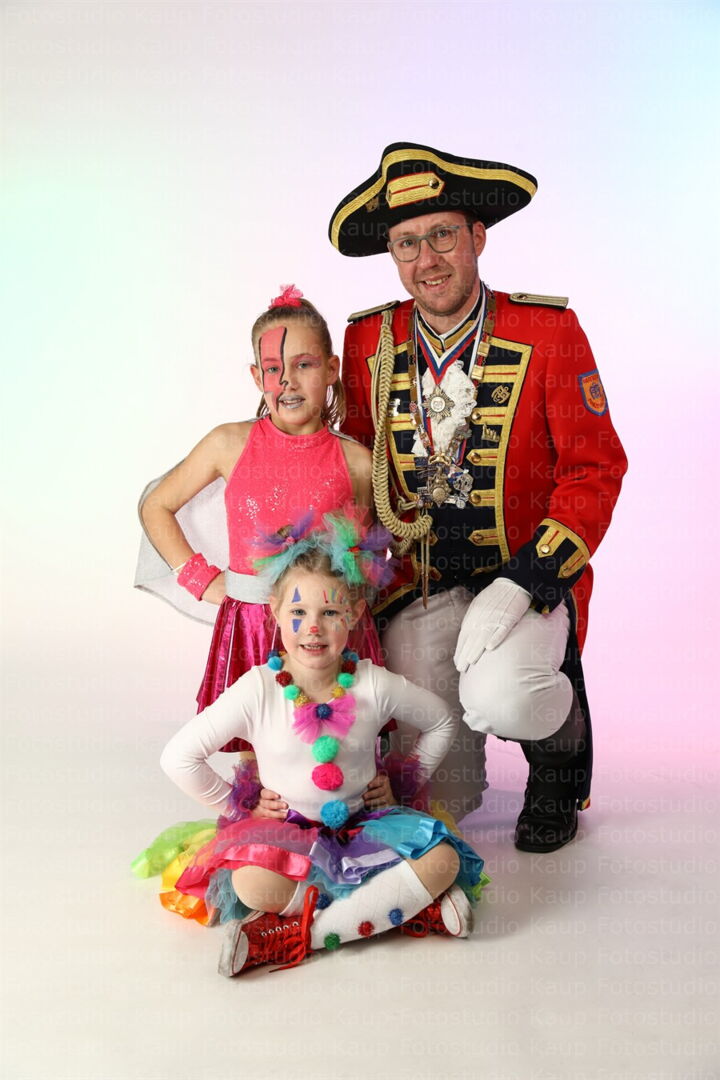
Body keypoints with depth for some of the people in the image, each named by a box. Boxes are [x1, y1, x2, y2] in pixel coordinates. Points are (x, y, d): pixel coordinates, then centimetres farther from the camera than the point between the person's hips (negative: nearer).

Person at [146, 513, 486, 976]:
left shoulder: (375, 686, -7)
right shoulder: (258, 690, -12)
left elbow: (441, 721, 12)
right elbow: (179, 757, -7)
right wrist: (238, 806, -3)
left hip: (361, 826, 2)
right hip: (285, 830, -2)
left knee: (443, 860, -24)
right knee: (253, 884, -35)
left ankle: (297, 934, -24)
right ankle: (417, 906, -21)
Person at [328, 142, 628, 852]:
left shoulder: (548, 332, -8)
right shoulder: (368, 342, 2)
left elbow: (595, 469, -8)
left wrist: (524, 582, -19)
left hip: (528, 575, -2)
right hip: (416, 583, 3)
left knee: (499, 698, -32)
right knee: (433, 803, -3)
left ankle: (562, 744, 6)